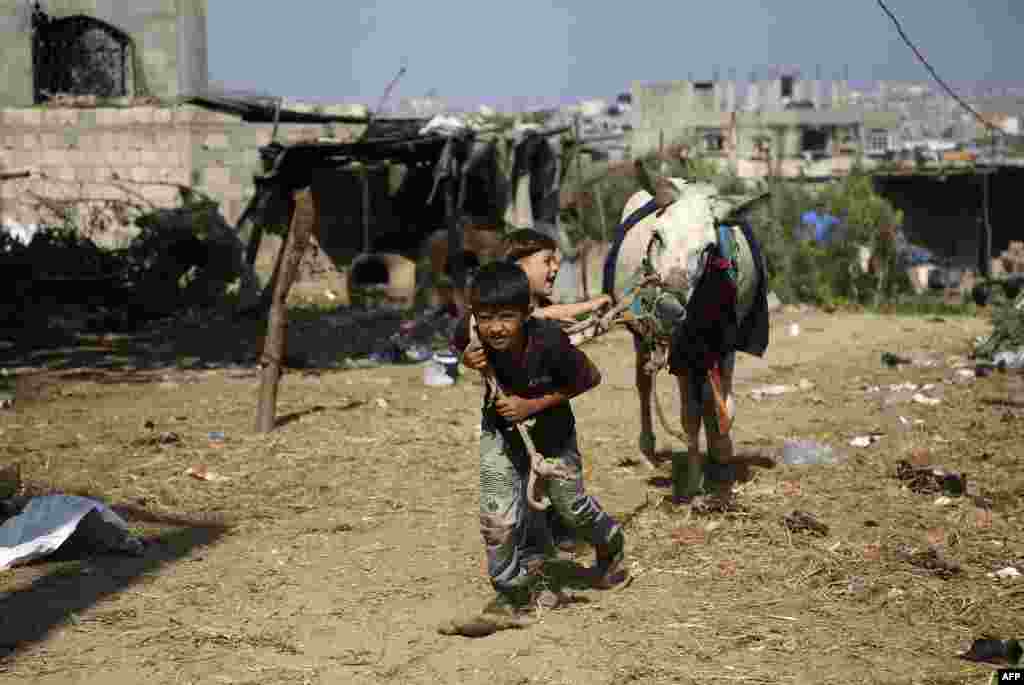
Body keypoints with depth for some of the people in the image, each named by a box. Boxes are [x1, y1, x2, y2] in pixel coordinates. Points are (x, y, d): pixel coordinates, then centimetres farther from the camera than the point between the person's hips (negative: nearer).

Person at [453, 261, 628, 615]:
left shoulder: (548, 341, -38)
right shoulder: (470, 333, -30)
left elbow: (590, 378, -20)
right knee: (498, 515, -5)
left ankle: (610, 542, 50)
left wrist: (533, 405, -27)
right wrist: (465, 364, -28)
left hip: (550, 421, -2)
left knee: (568, 501, 16)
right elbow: (455, 349, -4)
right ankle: (513, 587, 21)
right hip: (501, 425, 2)